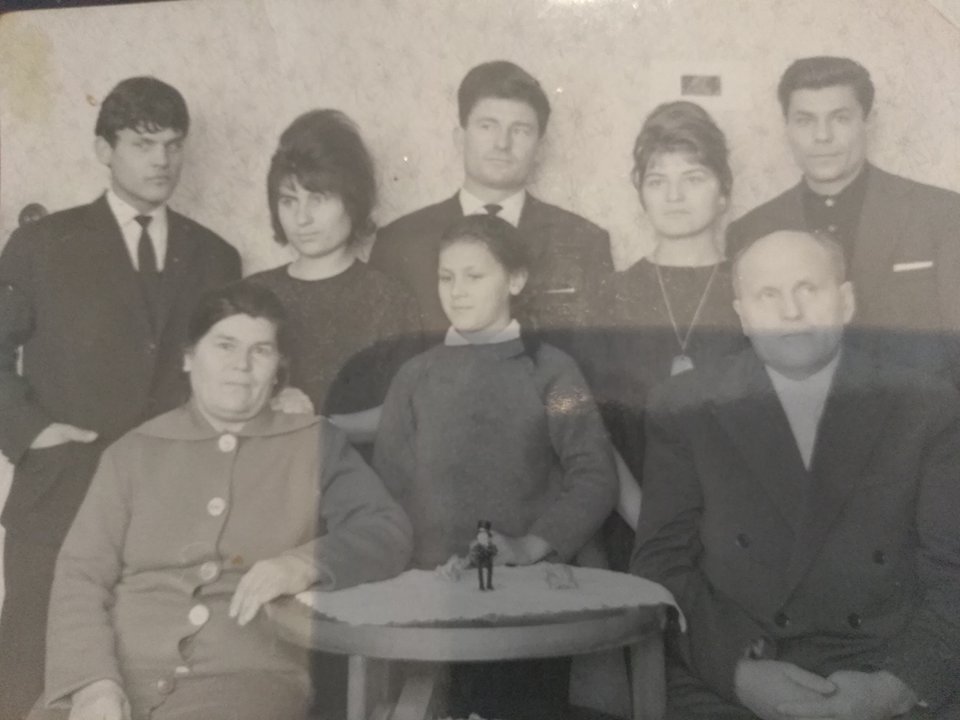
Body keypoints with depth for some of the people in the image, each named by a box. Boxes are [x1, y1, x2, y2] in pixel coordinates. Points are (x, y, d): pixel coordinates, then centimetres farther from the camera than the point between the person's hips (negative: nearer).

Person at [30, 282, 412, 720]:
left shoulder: (315, 444, 13)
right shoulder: (133, 452, 14)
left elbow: (389, 535, 3)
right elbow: (80, 573, 7)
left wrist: (306, 563, -15)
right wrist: (92, 681, -9)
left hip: (246, 676, -1)